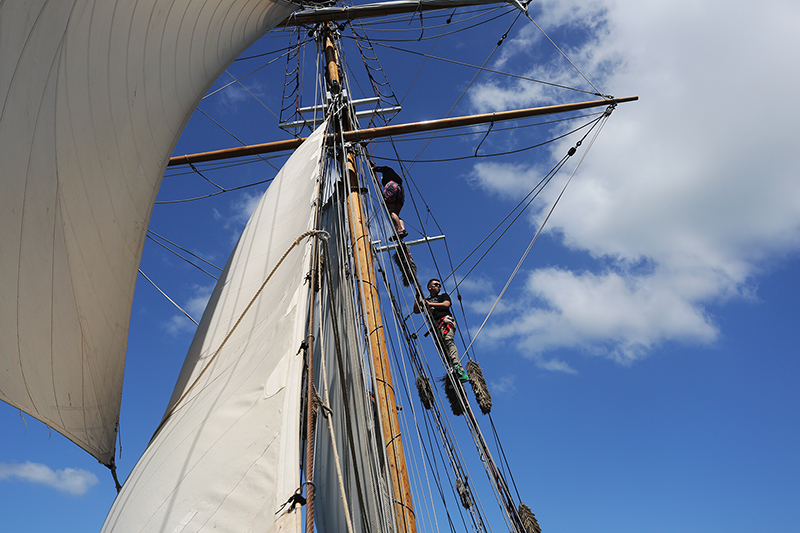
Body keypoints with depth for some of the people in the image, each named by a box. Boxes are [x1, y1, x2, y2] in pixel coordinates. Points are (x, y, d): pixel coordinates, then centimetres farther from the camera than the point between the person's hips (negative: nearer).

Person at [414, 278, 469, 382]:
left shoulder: (443, 295, 26)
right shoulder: (425, 300, 33)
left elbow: (446, 304, 5)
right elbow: (416, 310, 20)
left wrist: (430, 304, 6)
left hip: (446, 320, -4)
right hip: (435, 326, 4)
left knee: (448, 341, -29)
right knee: (444, 348, -13)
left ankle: (457, 366, -44)